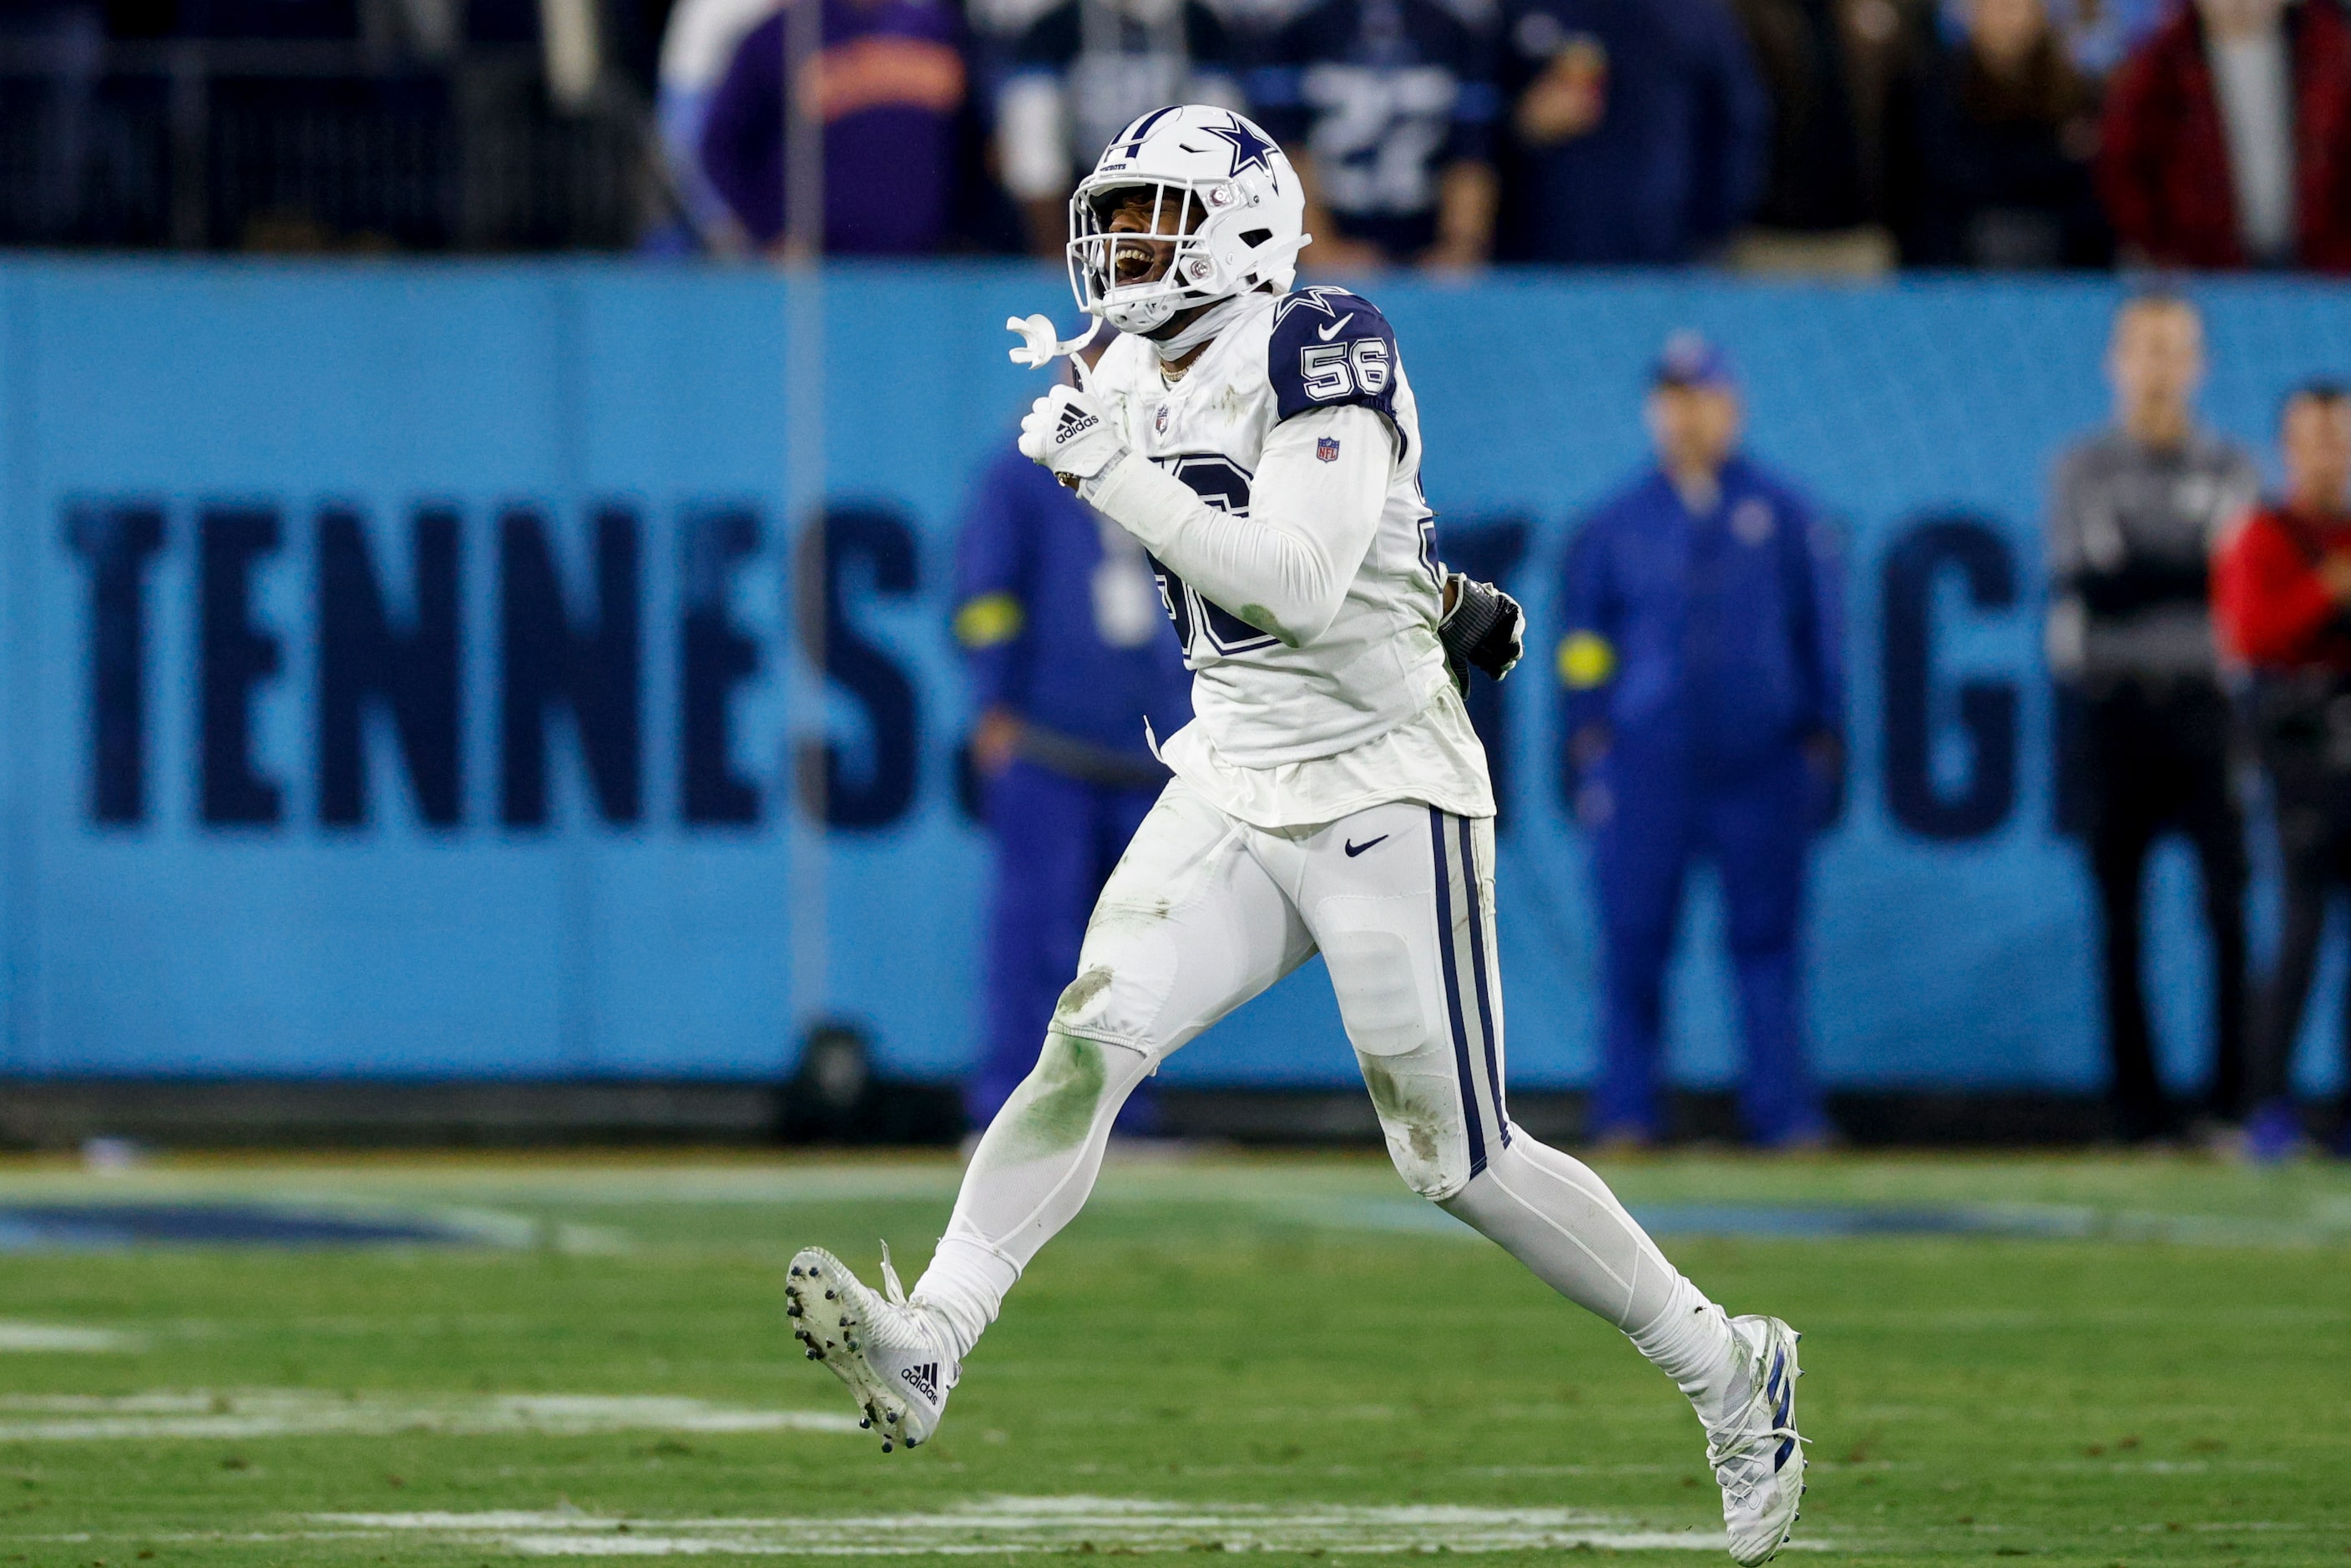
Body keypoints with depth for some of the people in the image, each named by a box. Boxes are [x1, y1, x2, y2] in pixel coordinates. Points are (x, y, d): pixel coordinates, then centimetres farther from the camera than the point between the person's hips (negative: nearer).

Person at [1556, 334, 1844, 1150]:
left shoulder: (1781, 514, 8)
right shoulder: (1616, 523, 9)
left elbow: (1822, 632, 9)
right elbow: (1583, 645, 10)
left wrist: (1820, 745, 4)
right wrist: (1590, 748, 2)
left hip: (1761, 767, 0)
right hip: (1646, 767, 0)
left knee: (1766, 935, 0)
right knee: (1634, 938, -4)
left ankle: (1785, 1111, 2)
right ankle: (1626, 1109, 1)